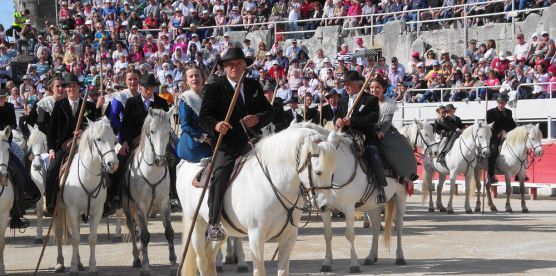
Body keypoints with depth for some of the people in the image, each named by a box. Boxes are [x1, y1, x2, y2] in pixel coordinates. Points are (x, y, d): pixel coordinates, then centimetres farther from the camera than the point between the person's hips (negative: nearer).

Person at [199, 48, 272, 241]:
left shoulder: (254, 86, 17)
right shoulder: (214, 88, 2)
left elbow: (269, 112, 14)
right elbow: (204, 117, -5)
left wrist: (257, 118, -9)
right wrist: (215, 125, -28)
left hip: (251, 142, 6)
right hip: (225, 143, -6)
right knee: (220, 174, -25)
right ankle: (213, 224, -25)